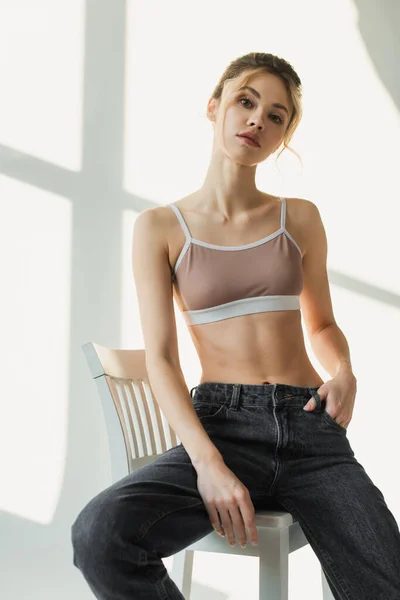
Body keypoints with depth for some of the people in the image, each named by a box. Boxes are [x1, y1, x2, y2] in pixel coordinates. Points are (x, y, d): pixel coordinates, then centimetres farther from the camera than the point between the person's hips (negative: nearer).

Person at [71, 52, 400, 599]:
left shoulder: (300, 218, 11)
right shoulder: (161, 227, 4)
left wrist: (344, 373, -3)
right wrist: (207, 462, -17)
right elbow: (161, 358, -3)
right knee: (99, 536, -29)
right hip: (222, 425, -1)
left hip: (311, 431, 2)